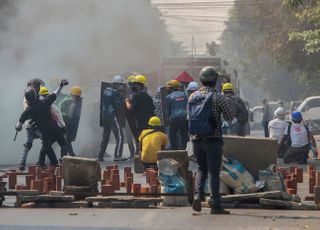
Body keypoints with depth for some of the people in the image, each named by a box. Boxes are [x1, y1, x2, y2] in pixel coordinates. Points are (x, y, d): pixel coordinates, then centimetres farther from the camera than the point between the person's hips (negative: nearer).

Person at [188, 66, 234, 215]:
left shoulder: (193, 97, 5)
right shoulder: (218, 97, -10)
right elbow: (230, 118, -3)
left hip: (196, 139, 4)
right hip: (213, 139, -4)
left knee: (201, 169, 18)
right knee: (213, 172, 0)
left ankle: (198, 195, -4)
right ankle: (216, 205, -1)